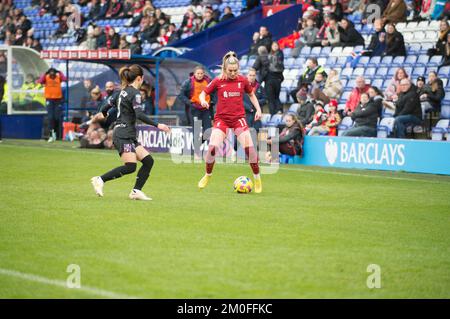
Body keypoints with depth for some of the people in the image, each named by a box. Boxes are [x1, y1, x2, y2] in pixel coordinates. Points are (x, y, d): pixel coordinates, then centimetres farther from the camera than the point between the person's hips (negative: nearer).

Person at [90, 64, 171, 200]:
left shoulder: (125, 91, 17)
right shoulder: (135, 93, -10)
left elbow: (112, 102, 32)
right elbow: (139, 114, -23)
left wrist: (102, 113, 52)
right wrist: (157, 125, -26)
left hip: (129, 137, 10)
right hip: (123, 135, -10)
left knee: (148, 161, 3)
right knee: (130, 166, -20)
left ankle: (136, 191, -2)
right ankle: (100, 180, -14)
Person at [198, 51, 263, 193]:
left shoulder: (242, 80, 1)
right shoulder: (218, 81, -3)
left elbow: (251, 94, 17)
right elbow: (203, 93, 6)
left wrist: (258, 109, 6)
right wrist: (203, 100, -16)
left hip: (239, 117, 1)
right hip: (221, 118, -1)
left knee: (249, 147, -12)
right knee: (212, 146, -16)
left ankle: (257, 179, 6)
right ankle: (207, 176, 9)